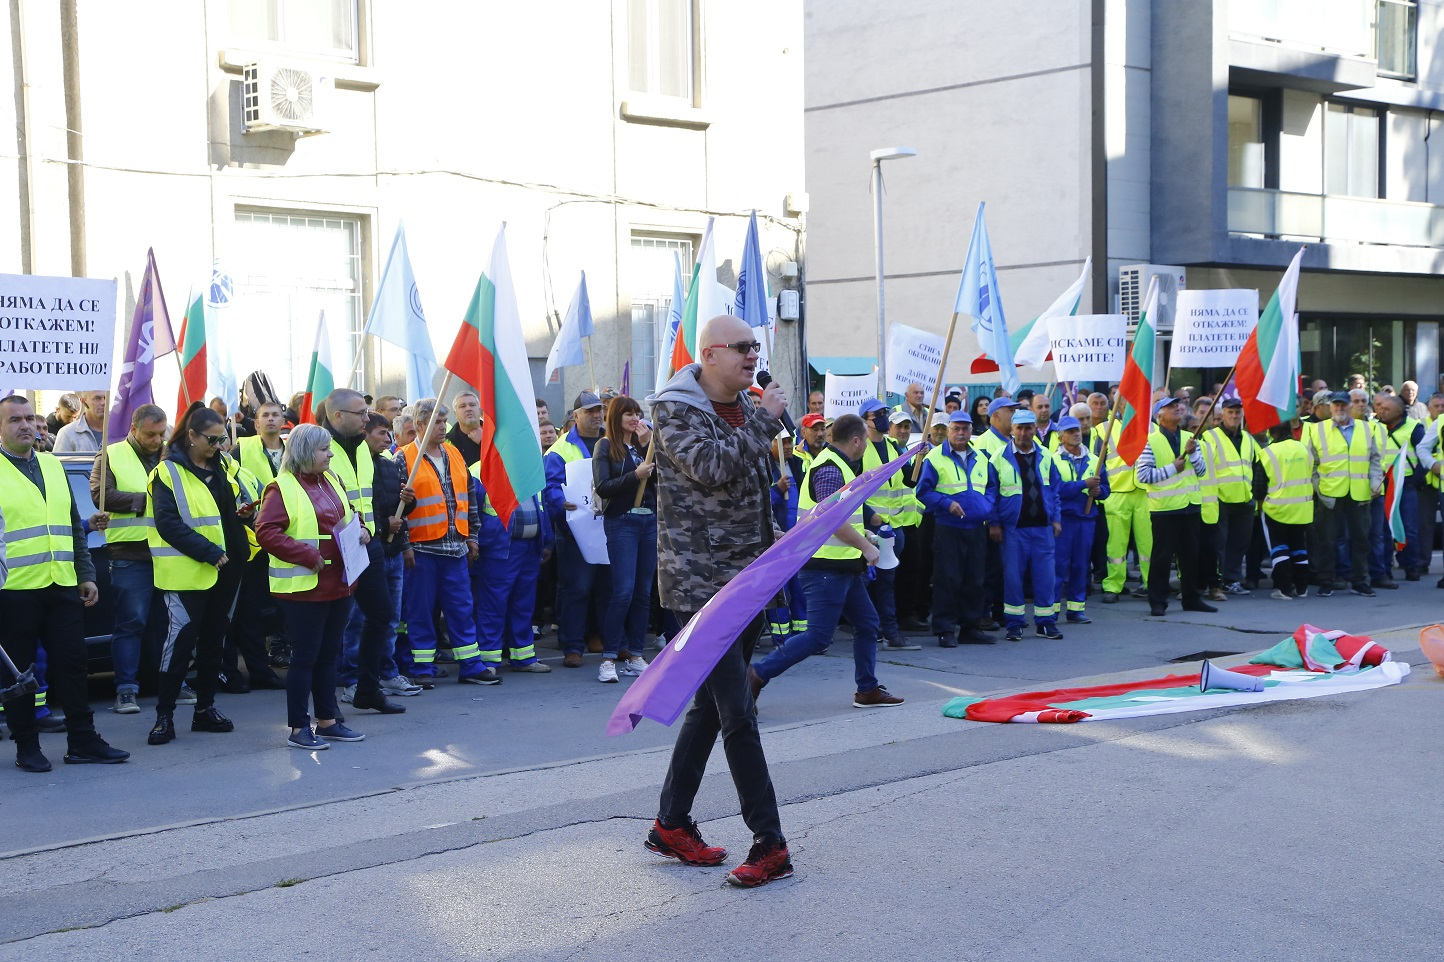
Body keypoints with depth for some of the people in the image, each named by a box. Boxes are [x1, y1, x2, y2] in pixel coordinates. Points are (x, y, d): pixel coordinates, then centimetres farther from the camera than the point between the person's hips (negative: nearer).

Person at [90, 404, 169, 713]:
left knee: (168, 621, 10)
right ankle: (126, 689, 1)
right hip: (131, 554, -3)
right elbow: (101, 495, -9)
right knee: (131, 622, -3)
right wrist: (146, 499, -13)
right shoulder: (112, 456, 3)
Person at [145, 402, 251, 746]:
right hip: (188, 571, -7)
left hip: (225, 568, 7)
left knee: (213, 637, 12)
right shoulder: (168, 473, -7)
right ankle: (164, 714, -1)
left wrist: (242, 511, -1)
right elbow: (168, 523, -15)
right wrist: (209, 553, -20)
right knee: (181, 638, -8)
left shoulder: (220, 468, 15)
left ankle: (206, 707, 20)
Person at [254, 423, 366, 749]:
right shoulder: (282, 488, -10)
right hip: (303, 587, -7)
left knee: (329, 655, 14)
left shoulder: (332, 481, 13)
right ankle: (298, 728, 6)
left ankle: (328, 721, 23)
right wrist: (308, 555, -22)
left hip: (338, 584, 7)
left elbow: (349, 515, 27)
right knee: (305, 657, -2)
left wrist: (360, 530, 4)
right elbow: (266, 532, -19)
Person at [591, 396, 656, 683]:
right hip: (622, 521, -5)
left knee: (643, 592, 6)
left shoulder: (643, 447, 15)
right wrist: (635, 476, -19)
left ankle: (635, 656, 12)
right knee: (623, 591, -11)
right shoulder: (605, 447, 1)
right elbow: (602, 487, -9)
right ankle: (608, 658, -6)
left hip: (650, 521, 6)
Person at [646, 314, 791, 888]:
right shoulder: (675, 409, -10)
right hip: (700, 578, -8)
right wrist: (764, 419, -16)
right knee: (737, 712, -10)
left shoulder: (744, 407, 13)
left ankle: (672, 824, 24)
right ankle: (770, 845, -7)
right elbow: (711, 465, -27)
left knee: (711, 704, 13)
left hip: (747, 577, 8)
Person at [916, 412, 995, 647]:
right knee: (947, 579, -5)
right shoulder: (935, 458, -2)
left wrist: (987, 508, 3)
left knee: (974, 580, 9)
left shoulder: (981, 459, 14)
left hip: (976, 528, 5)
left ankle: (970, 626, 18)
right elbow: (923, 491, -5)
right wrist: (947, 503, -17)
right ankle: (945, 630, 1)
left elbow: (991, 487, 21)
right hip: (947, 528, -5)